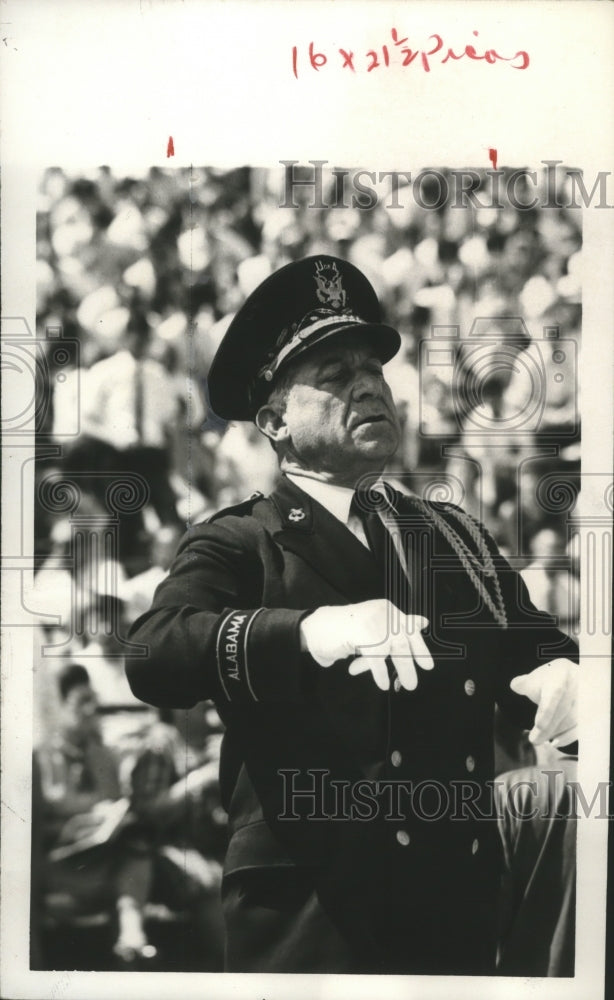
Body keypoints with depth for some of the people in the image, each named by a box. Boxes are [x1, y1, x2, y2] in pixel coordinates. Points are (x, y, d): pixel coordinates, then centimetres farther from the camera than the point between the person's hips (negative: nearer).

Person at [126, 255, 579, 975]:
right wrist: (313, 631, -37)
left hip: (459, 909, 5)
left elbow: (533, 650, 6)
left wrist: (561, 680, -18)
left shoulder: (458, 537, 13)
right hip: (308, 920, -4)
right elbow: (154, 657, -20)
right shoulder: (235, 545, -3)